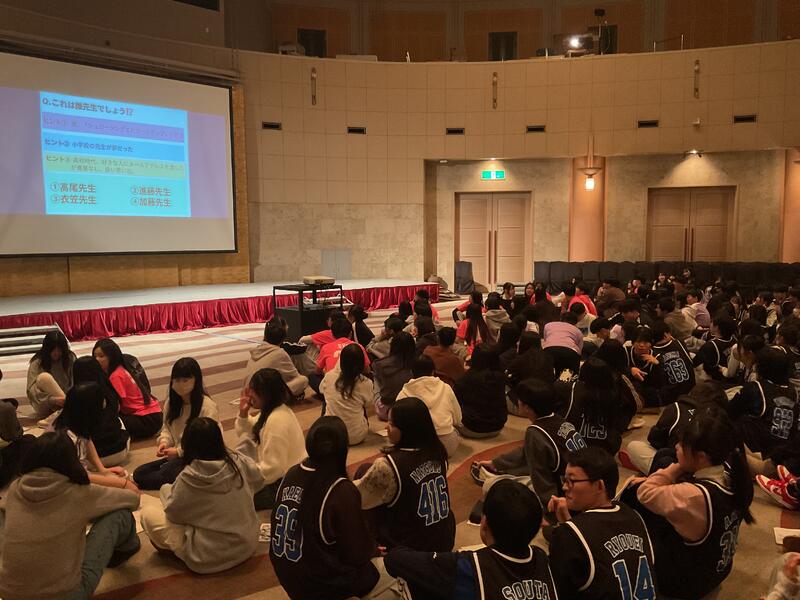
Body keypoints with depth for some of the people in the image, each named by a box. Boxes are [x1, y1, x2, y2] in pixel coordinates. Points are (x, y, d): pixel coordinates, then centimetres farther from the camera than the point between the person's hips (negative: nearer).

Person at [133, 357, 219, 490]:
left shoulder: (207, 406, -15)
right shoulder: (172, 401, 6)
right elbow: (167, 427, 17)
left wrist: (179, 451, -17)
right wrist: (164, 442, -6)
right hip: (176, 457, 7)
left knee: (163, 476, -28)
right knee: (139, 473, -9)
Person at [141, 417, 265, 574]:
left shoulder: (188, 478, -22)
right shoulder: (238, 461, -11)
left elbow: (173, 512, -5)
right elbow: (258, 480, 9)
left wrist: (166, 490, 14)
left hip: (210, 557, -5)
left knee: (148, 513, 5)